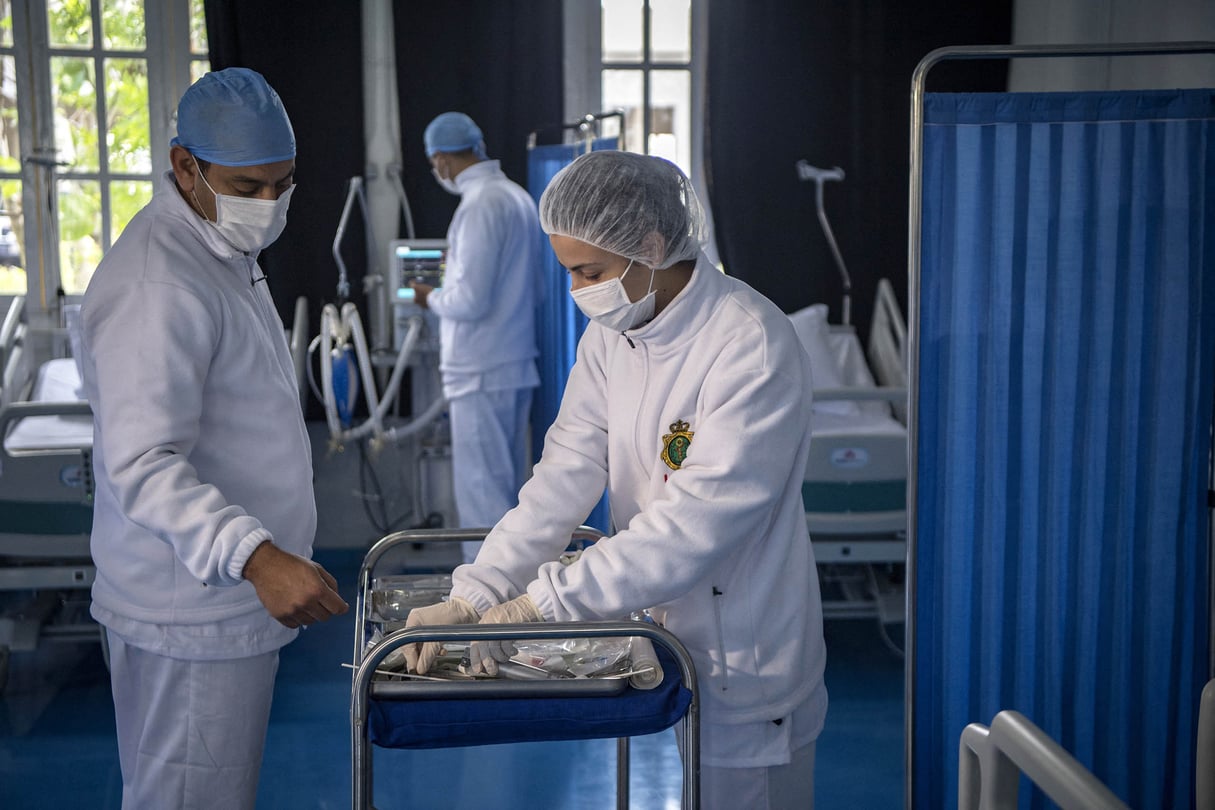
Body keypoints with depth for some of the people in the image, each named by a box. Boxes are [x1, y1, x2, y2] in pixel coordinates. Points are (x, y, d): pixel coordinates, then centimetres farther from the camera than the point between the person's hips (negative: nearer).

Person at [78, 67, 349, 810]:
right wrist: (258, 558, -40)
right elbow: (142, 466, -29)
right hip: (192, 614, -10)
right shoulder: (157, 288, -22)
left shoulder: (224, 249, 13)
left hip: (236, 592, 10)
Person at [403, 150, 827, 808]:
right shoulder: (611, 333, 3)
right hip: (651, 633, 7)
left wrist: (541, 604, -27)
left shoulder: (753, 347, -23)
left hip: (739, 660, -7)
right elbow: (568, 473, -3)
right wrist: (472, 596, -15)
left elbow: (696, 523, -28)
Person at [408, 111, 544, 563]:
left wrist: (431, 298, -3)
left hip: (482, 373, -9)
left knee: (481, 497, -4)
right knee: (507, 489, 16)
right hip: (517, 365, 9)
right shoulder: (518, 197, 11)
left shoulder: (480, 206, -17)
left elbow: (470, 301, -22)